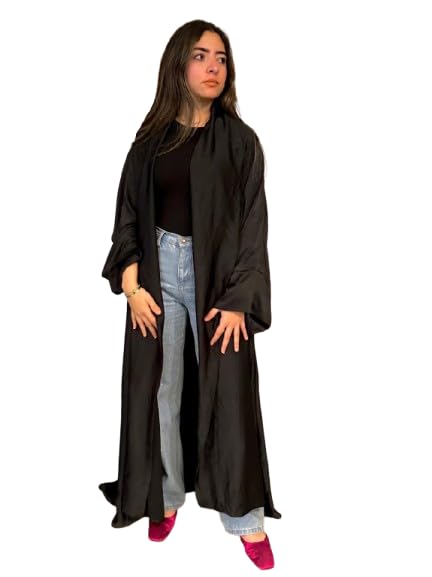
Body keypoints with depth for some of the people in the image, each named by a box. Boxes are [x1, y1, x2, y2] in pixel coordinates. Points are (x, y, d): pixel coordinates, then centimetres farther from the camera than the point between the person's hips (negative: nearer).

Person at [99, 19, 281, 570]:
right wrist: (131, 284, -5)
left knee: (228, 394, 0)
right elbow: (128, 215, 7)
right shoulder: (151, 139, 5)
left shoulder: (240, 140, 1)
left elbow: (253, 224, -3)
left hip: (219, 275, -1)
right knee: (158, 390, 6)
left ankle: (246, 518, 12)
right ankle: (167, 497, 25)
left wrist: (238, 298, -11)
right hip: (159, 272, 2)